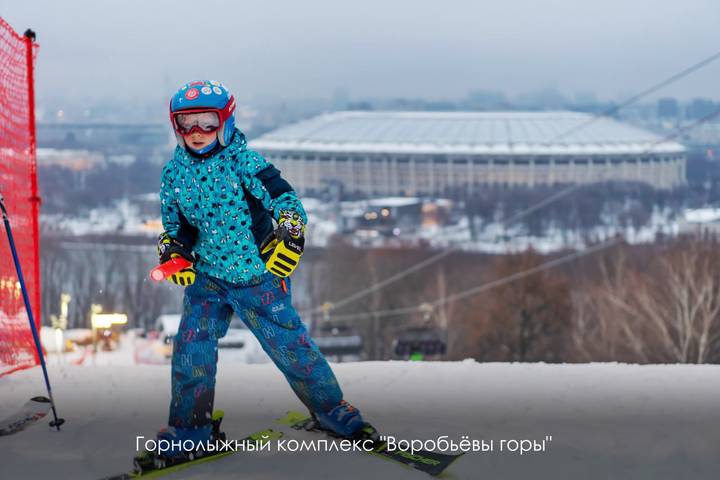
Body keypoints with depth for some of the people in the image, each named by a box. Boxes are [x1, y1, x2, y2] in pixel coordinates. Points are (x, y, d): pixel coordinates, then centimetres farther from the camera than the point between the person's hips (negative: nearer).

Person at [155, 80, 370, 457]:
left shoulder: (243, 161, -11)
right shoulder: (174, 172, 3)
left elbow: (286, 199, -11)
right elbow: (173, 224, 17)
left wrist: (289, 237, -26)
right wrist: (173, 253, 0)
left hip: (258, 274, -3)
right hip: (207, 275, 3)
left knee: (289, 344, 2)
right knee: (192, 343, -10)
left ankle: (330, 408, 22)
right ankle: (189, 427, 2)